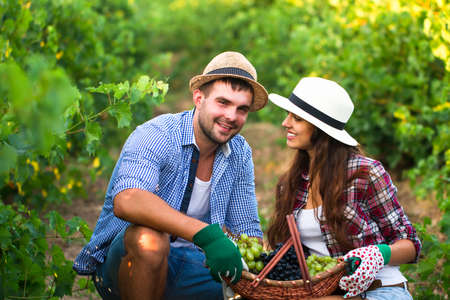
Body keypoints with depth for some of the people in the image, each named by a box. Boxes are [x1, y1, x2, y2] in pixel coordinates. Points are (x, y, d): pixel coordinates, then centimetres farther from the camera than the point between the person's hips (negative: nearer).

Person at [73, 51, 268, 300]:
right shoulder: (156, 136, -18)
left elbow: (247, 230, 8)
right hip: (124, 259, -4)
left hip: (186, 265, 4)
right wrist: (205, 233, -48)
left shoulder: (240, 154, 1)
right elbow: (125, 201, -38)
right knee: (149, 238, -37)